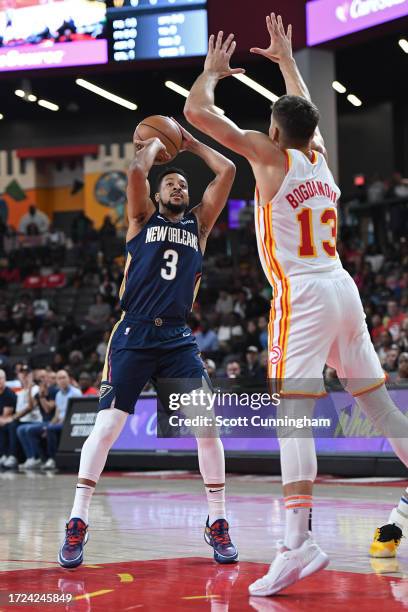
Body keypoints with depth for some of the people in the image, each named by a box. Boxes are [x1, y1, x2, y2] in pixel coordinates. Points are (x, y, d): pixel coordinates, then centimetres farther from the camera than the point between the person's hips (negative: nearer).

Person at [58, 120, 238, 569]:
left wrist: (191, 144, 19)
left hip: (178, 339, 2)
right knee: (106, 426, -9)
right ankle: (77, 524, 0)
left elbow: (227, 171, 9)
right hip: (133, 335, -2)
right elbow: (136, 171, -8)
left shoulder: (199, 224, 16)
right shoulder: (143, 219, 10)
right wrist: (155, 143, 9)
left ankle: (217, 523, 4)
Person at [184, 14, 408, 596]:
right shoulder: (320, 154, 14)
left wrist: (212, 70, 13)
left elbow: (197, 111, -5)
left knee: (293, 411, -16)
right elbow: (304, 111, 37)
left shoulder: (271, 155, -3)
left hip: (303, 295, -8)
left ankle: (298, 542, -27)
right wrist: (286, 59, 49)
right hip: (343, 288, 8)